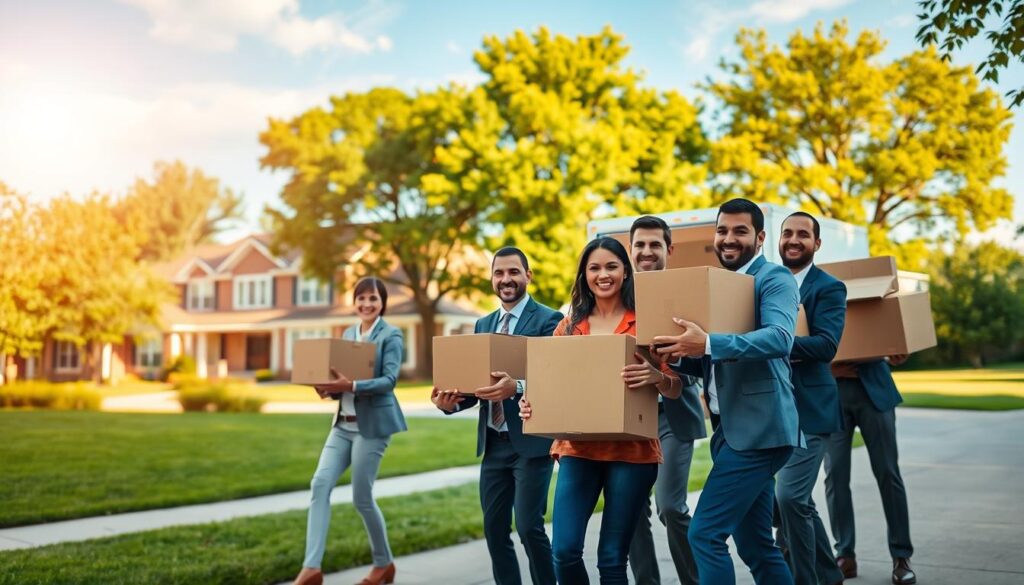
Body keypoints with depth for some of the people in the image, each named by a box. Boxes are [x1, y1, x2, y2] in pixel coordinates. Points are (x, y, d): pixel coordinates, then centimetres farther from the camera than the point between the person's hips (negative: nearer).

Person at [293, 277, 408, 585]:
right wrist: (330, 388, -6)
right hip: (343, 424, 6)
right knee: (320, 484, -9)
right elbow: (342, 377, 17)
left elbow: (389, 380, -16)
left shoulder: (391, 335, -6)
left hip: (372, 424, -6)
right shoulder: (347, 334, 14)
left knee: (361, 498, -2)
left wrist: (352, 386, -30)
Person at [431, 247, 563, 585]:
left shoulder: (547, 320, -6)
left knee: (529, 526, -9)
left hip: (531, 442, -6)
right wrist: (450, 401, -6)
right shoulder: (483, 325, 15)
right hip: (493, 444, 7)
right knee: (494, 529, 9)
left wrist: (516, 387, -35)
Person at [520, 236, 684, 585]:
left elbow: (675, 389, -2)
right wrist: (533, 403, -9)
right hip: (578, 448, 3)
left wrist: (656, 376, -24)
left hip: (631, 450, -2)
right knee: (564, 550, -7)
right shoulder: (569, 327, 10)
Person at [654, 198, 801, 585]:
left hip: (757, 428, -9)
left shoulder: (774, 278, -8)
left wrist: (707, 344, -36)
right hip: (731, 429, 9)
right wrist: (678, 355, -2)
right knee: (754, 545, 14)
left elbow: (779, 339, -26)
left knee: (705, 533, -12)